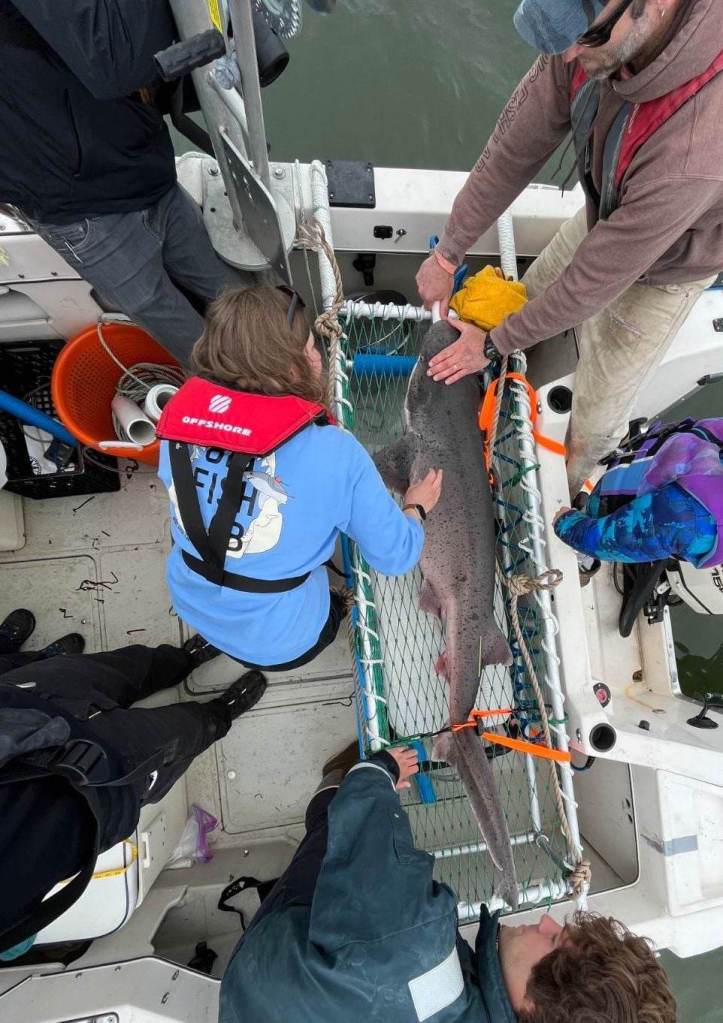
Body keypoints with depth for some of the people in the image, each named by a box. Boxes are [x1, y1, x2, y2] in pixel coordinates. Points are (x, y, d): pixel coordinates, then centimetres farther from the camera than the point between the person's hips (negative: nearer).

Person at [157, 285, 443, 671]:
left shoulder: (182, 411, -15)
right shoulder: (334, 452, -29)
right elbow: (396, 556, -17)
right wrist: (417, 507, 4)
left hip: (191, 607, 3)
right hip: (276, 643, -2)